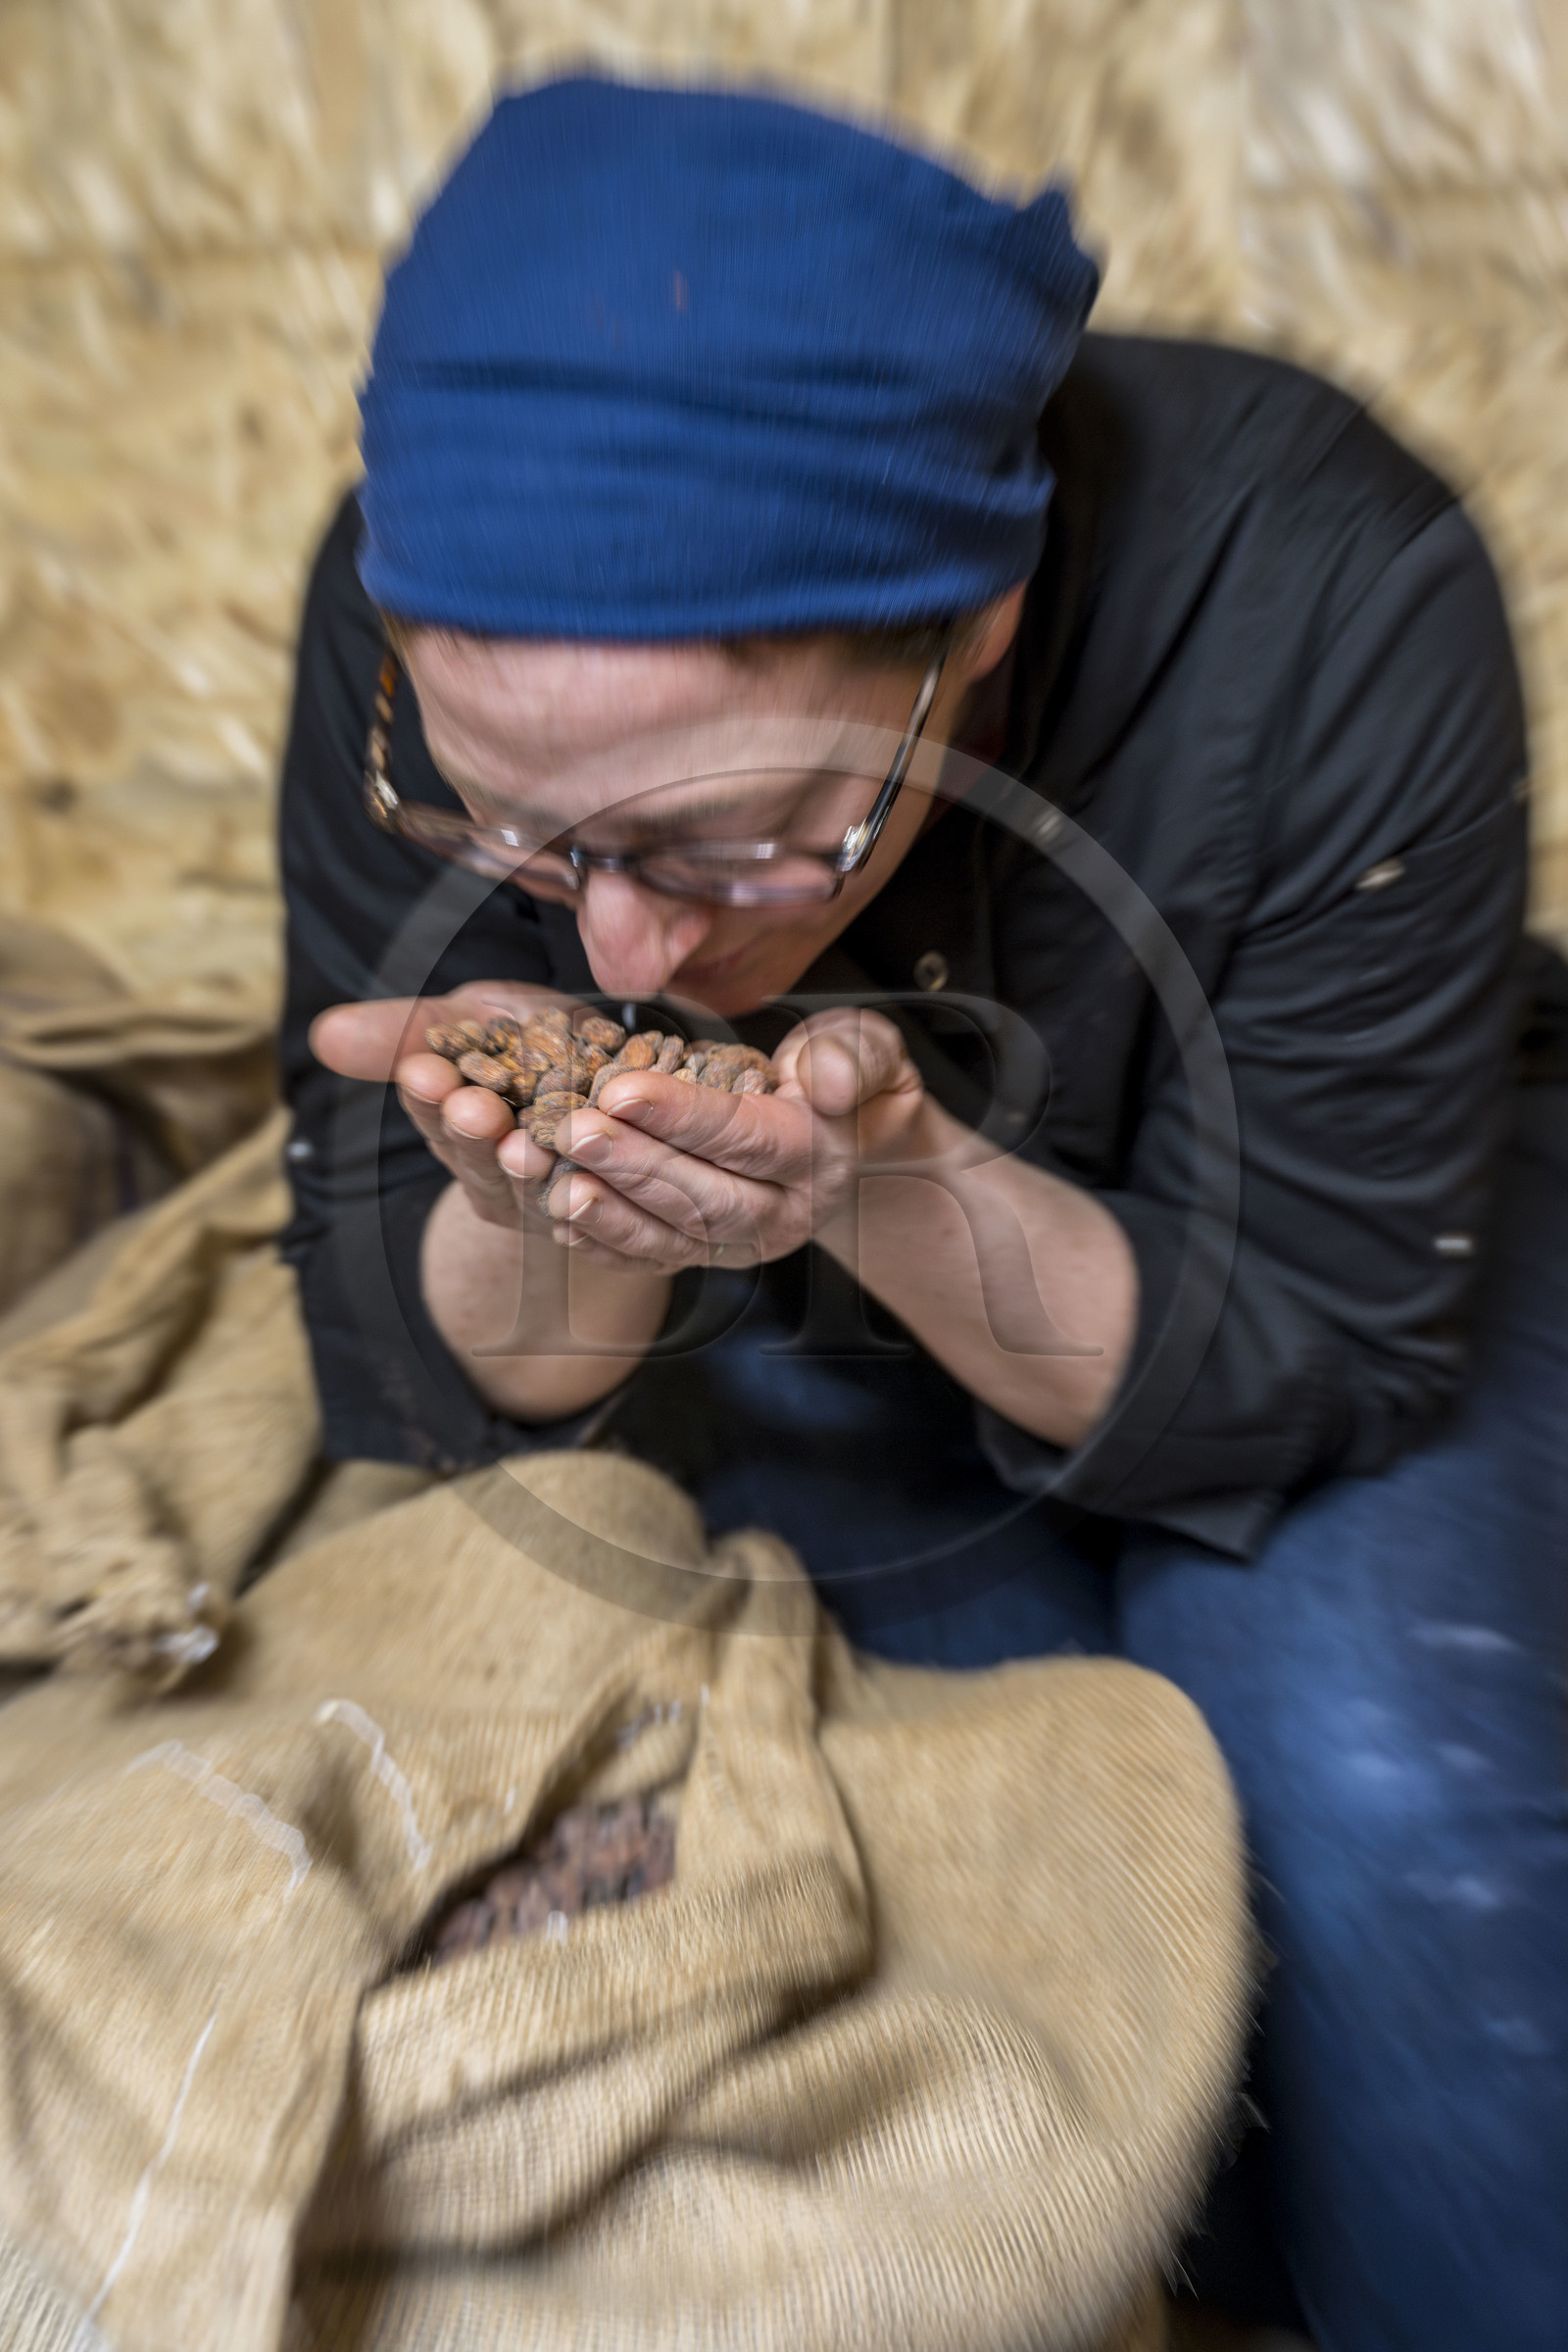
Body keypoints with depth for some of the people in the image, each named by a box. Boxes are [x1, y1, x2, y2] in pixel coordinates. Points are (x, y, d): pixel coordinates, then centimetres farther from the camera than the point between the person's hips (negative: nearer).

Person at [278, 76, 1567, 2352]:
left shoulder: (1331, 605, -30)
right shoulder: (423, 616, -22)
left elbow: (1312, 1358, -22)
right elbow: (404, 1376, -15)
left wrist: (902, 1184, -40)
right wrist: (561, 1223, -38)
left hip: (1310, 1210, 0)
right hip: (774, 1319, 2)